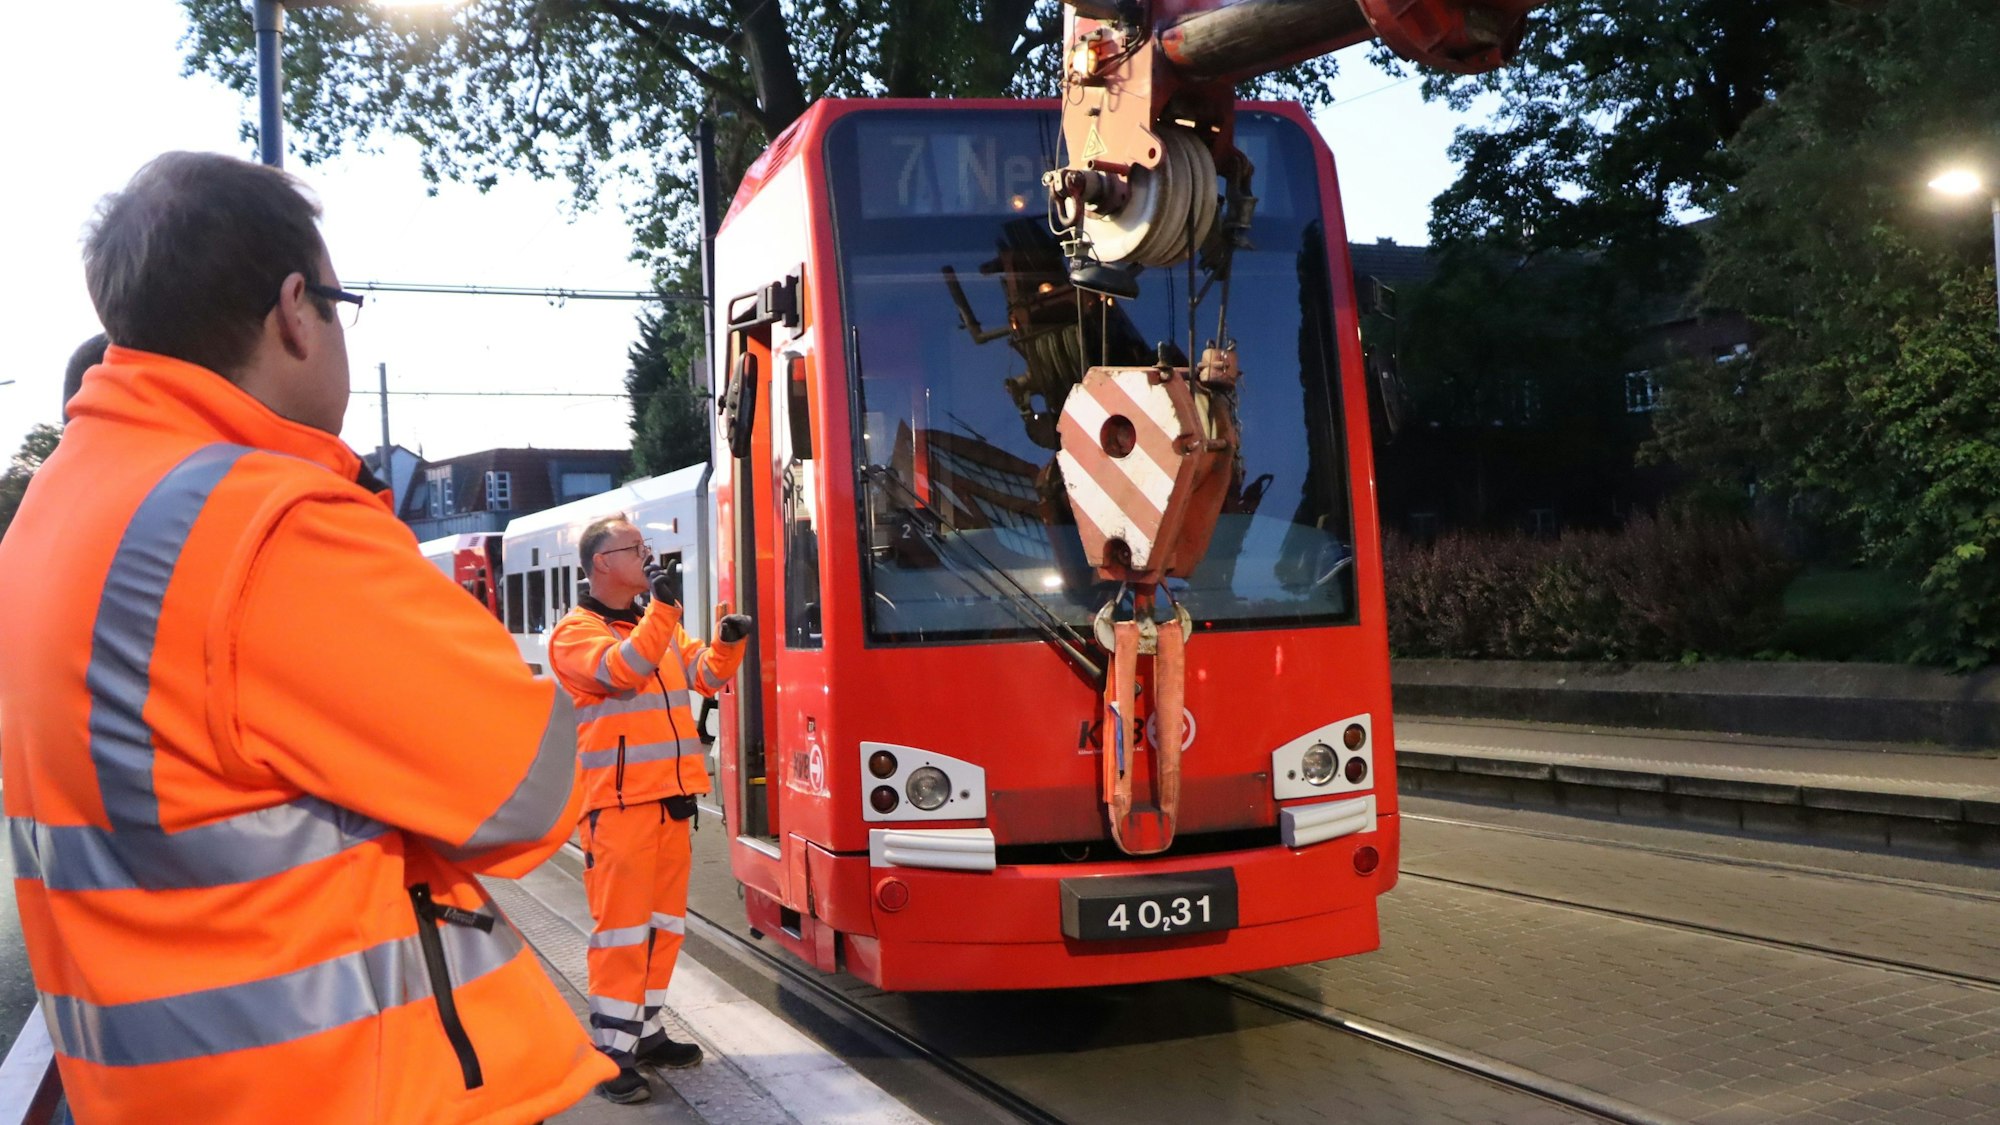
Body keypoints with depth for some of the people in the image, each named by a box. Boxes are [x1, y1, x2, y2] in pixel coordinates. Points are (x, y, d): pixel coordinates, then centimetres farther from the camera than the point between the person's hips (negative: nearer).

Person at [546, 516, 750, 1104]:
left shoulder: (658, 626, 16)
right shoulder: (575, 632, -7)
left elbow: (706, 675, 16)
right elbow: (621, 670, -23)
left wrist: (727, 643, -4)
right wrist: (664, 606, -25)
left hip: (669, 799, 8)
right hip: (618, 804, -8)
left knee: (663, 922, 13)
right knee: (621, 926, -8)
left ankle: (647, 1032, 24)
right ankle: (611, 1051, -2)